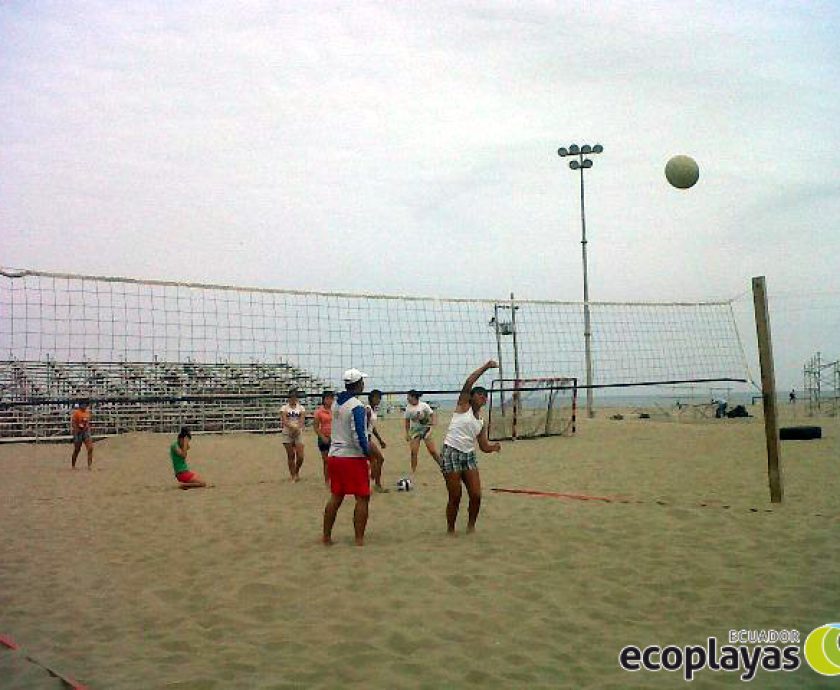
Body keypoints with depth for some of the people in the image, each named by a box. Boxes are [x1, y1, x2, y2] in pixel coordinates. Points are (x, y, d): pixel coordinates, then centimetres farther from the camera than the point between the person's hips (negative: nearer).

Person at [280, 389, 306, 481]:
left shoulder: (301, 408, 7)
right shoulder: (284, 408, 3)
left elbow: (302, 420, -5)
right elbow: (284, 421, -10)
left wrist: (298, 428, -25)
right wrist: (291, 426, -29)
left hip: (298, 433, 1)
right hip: (287, 433, -1)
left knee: (300, 456, -6)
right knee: (290, 456, 4)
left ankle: (297, 472, 19)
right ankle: (292, 475, 15)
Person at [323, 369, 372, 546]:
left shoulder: (336, 403, 8)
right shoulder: (357, 407, -16)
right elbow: (358, 436, -20)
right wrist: (369, 454, -8)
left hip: (334, 456, 7)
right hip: (353, 457, -7)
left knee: (335, 497, 14)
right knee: (362, 498, 1)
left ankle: (326, 536, 18)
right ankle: (359, 539, 1)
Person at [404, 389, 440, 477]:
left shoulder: (423, 405, -10)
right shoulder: (408, 408, -1)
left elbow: (432, 414, -4)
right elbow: (407, 421, 8)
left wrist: (434, 421, -24)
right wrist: (407, 433, 5)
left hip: (425, 429, -2)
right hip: (414, 431, 2)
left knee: (432, 451, -4)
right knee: (413, 452, -6)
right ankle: (412, 473, 2)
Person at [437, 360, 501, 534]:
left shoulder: (481, 422, 17)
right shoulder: (463, 406, 2)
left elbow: (484, 446, 16)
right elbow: (468, 383, -9)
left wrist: (494, 447, -6)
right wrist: (486, 367, -7)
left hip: (469, 456, 6)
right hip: (451, 453, -6)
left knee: (476, 496, -2)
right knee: (455, 498, -4)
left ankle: (471, 526, 18)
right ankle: (450, 530, 13)